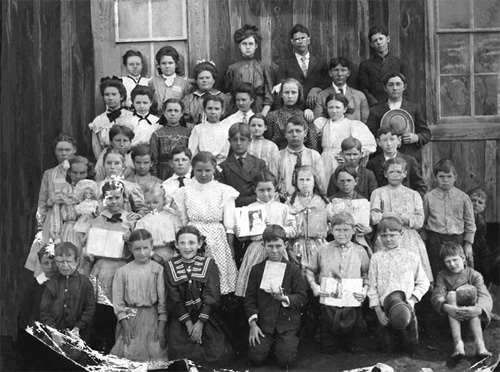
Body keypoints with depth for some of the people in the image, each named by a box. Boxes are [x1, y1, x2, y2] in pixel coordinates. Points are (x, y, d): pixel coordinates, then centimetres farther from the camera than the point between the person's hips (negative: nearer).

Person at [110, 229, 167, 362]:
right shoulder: (122, 272, 1)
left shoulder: (158, 270, -4)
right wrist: (125, 325, -4)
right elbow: (118, 301, 2)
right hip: (129, 318, 1)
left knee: (155, 355, -4)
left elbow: (163, 300, -3)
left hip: (152, 319, -1)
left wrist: (161, 327, -6)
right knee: (128, 354, -1)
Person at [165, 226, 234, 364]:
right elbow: (175, 299, -4)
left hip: (206, 316, 0)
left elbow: (212, 296, -7)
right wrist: (189, 324, -13)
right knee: (180, 354, -19)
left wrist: (200, 323, -16)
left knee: (218, 354, -15)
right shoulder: (170, 267, 2)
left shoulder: (209, 264, 0)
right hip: (181, 318, 0)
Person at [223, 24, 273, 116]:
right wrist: (229, 114, -3)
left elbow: (269, 97, 2)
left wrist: (262, 116, -10)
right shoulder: (232, 68, 8)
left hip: (259, 111, 0)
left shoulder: (264, 68, 6)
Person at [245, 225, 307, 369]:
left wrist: (283, 298, -20)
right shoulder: (257, 269, 5)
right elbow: (250, 298, 4)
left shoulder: (293, 270, 0)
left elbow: (302, 297, -3)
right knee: (256, 358, -12)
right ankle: (270, 341, 19)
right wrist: (253, 324, -7)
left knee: (285, 361, -14)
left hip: (287, 322, -1)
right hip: (263, 322, 1)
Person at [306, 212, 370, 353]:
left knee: (349, 347, 10)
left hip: (353, 304, 0)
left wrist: (365, 288, -9)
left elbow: (367, 274, 9)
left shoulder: (360, 252, 3)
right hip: (328, 304, 0)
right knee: (327, 349, 6)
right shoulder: (322, 251, 1)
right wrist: (314, 285, -6)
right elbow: (310, 271, 11)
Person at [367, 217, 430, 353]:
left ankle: (400, 333, 37)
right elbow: (372, 285, 0)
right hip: (384, 308, 0)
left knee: (411, 347, 6)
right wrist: (378, 311, -6)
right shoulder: (376, 258, 0)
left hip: (407, 308, 0)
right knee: (386, 348, 4)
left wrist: (412, 299, -11)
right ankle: (391, 334, 36)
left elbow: (423, 282, 4)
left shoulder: (411, 257, 0)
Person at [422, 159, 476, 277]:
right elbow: (423, 222, 7)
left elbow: (470, 223, 6)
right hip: (436, 240, 0)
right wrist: (423, 241, 7)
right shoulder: (428, 197, 1)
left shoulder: (463, 197, 1)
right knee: (437, 273, 4)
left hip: (457, 239, 0)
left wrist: (468, 243, 3)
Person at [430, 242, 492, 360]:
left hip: (472, 315, 0)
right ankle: (458, 342, -44)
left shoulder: (474, 275, 4)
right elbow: (436, 296, -10)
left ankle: (479, 343, -46)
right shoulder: (442, 275, 8)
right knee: (451, 294, -28)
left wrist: (478, 309, -38)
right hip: (452, 315, 0)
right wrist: (447, 308, -35)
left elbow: (485, 296, -14)